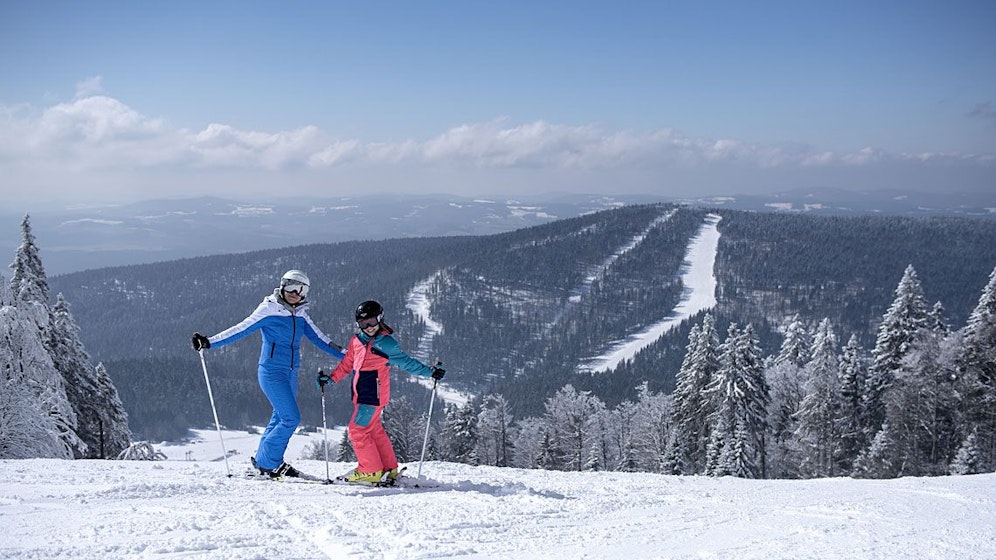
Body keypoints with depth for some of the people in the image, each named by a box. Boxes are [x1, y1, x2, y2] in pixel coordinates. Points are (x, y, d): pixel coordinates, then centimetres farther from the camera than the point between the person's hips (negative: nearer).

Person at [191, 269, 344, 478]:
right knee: (291, 418, -13)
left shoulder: (301, 316, 9)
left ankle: (264, 461, 22)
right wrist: (209, 342, -20)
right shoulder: (268, 311, -8)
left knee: (280, 418, 10)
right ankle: (267, 462, 0)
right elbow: (240, 330, -11)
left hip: (290, 374, 7)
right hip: (272, 372, -7)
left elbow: (320, 340, 13)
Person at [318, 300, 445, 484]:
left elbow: (406, 362, -4)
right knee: (375, 430, 13)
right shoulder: (356, 340, 12)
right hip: (362, 394, 7)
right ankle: (389, 469, 22)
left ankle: (370, 471, 1)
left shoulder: (386, 343, -8)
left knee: (357, 429, -8)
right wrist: (331, 378, 13)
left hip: (373, 394, -7)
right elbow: (347, 364, 21)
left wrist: (429, 372, -10)